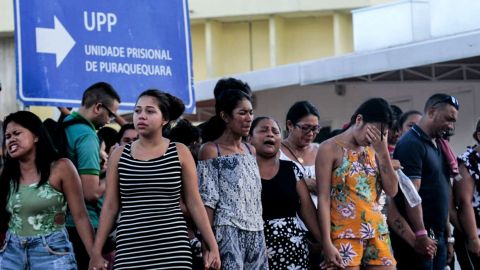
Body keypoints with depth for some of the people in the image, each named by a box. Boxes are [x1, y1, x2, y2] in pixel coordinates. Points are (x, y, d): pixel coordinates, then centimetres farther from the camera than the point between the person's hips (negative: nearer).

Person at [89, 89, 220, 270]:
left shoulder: (180, 153, 3)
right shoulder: (119, 155, 7)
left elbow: (194, 202, 5)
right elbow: (110, 206, 8)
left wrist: (212, 246, 2)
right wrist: (96, 251, 5)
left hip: (173, 248, -1)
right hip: (130, 248, 1)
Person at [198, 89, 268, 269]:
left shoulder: (251, 151, 16)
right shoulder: (211, 150, -4)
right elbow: (207, 202, -8)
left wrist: (261, 235, 12)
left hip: (256, 234, 6)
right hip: (228, 234, -6)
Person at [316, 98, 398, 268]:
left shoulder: (372, 150, 13)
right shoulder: (331, 148, -3)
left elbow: (392, 190, 6)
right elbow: (323, 198, -7)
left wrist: (382, 151, -3)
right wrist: (327, 243, -15)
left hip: (376, 233, 6)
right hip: (345, 235, -6)